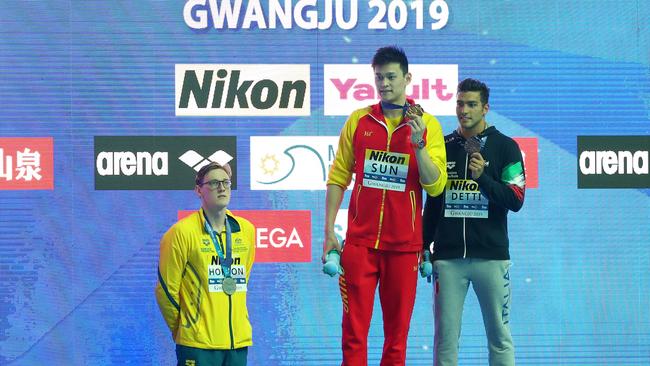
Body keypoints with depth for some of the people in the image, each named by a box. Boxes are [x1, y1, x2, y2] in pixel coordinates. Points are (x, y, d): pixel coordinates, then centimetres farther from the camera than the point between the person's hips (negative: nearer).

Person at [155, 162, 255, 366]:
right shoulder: (182, 232, -7)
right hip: (198, 344, -5)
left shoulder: (246, 230, 9)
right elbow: (166, 289, -1)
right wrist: (182, 329, 8)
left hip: (239, 340, 5)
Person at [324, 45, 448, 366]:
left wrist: (418, 144, -16)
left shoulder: (427, 124, 2)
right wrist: (329, 232, 2)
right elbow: (338, 178, 9)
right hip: (360, 241, 1)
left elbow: (436, 186, -3)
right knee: (354, 328, -3)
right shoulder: (358, 121, 7)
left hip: (404, 244, -1)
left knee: (397, 331, 5)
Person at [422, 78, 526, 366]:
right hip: (447, 256, 2)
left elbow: (516, 201, -4)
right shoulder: (444, 147, 12)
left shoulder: (504, 147, 3)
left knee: (499, 336, 0)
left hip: (491, 256, -2)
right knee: (445, 337, 0)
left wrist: (483, 177, -16)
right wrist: (423, 247, 12)